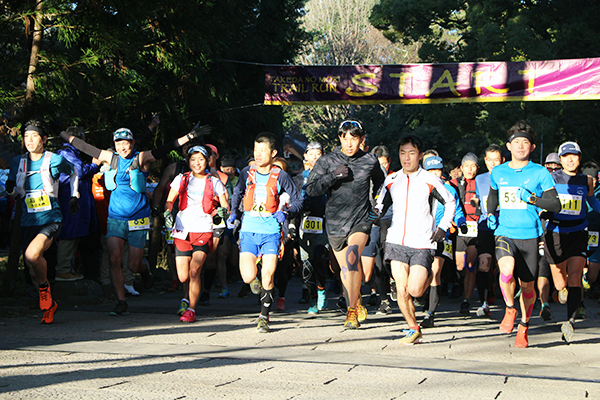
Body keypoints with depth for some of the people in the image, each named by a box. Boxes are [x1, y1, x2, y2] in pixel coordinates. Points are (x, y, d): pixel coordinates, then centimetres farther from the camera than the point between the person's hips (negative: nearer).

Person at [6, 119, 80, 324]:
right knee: (33, 273, 5)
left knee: (32, 255, -30)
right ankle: (48, 305, 29)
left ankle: (45, 286, -2)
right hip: (28, 221, 4)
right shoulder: (18, 162, 6)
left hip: (50, 220, -4)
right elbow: (14, 190, 16)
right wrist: (10, 188, -7)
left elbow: (73, 172, 18)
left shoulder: (55, 160, -3)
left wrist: (74, 197, 15)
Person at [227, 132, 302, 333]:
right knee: (248, 277, -11)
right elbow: (237, 193, 22)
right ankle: (256, 278, 27)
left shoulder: (280, 176, -1)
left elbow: (297, 200, 6)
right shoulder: (247, 173, 4)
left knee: (268, 277, -8)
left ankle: (264, 316, 10)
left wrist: (285, 212, -13)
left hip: (271, 231, -1)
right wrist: (233, 213, 7)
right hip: (248, 230, 1)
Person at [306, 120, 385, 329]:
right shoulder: (327, 161, -2)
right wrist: (333, 176, -19)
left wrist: (377, 205, 16)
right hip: (335, 222, 2)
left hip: (361, 220, -2)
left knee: (352, 259, -25)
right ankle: (356, 304, 40)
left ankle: (352, 311, -19)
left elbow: (379, 183, 22)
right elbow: (311, 189, -8)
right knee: (345, 268, 14)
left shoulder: (370, 161, 1)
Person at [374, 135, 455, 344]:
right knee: (401, 291, -3)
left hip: (422, 244, -3)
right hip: (397, 241, 3)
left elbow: (450, 202, 8)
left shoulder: (430, 181, -3)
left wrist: (443, 227, -2)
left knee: (414, 290, -12)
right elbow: (381, 205, 17)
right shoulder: (391, 181, 7)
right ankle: (414, 330, 13)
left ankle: (429, 277, 23)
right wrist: (375, 212, -5)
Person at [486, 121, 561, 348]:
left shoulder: (540, 173, 0)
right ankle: (510, 309, 0)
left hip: (529, 235, -1)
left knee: (527, 285, 6)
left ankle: (524, 326, 30)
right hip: (504, 233, 1)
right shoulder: (498, 172, 9)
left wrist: (532, 199, -17)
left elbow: (556, 205, -2)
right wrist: (490, 214, 12)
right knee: (506, 269, -28)